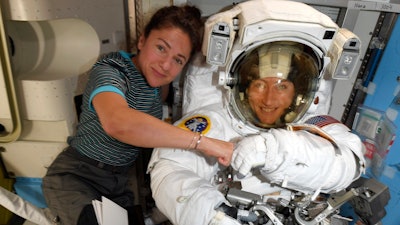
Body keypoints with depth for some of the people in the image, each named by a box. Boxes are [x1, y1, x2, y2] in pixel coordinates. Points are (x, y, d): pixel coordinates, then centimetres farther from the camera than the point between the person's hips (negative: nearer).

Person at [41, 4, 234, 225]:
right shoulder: (109, 72, -24)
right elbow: (118, 123, -46)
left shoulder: (157, 79, -4)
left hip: (122, 180, 6)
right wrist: (202, 142, -44)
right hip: (76, 175, -5)